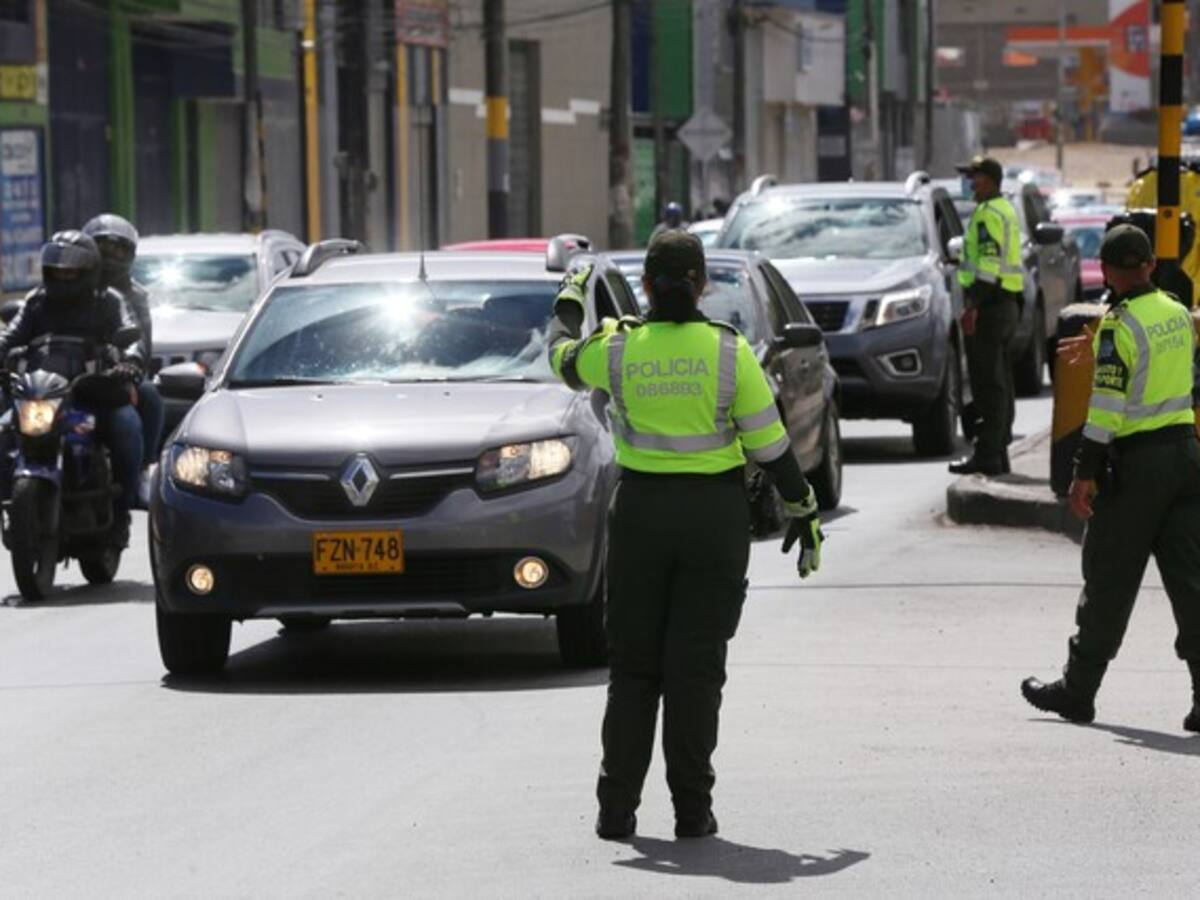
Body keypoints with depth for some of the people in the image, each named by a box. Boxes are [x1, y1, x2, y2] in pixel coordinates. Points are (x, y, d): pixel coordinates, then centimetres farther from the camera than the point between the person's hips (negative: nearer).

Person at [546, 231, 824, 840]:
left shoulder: (617, 349, -6)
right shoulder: (729, 352, -9)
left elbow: (562, 356, 16)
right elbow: (769, 443, -6)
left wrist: (569, 299, 35)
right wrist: (804, 511, 5)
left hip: (640, 512, 1)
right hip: (716, 514, -1)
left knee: (632, 665, 10)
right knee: (695, 664, 3)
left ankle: (617, 808, 6)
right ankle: (692, 810, 2)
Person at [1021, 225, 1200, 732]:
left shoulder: (1119, 327, -14)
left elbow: (1107, 405, -18)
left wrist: (1086, 473, -15)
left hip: (1138, 461, -6)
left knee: (1109, 581, 4)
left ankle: (1078, 691, 14)